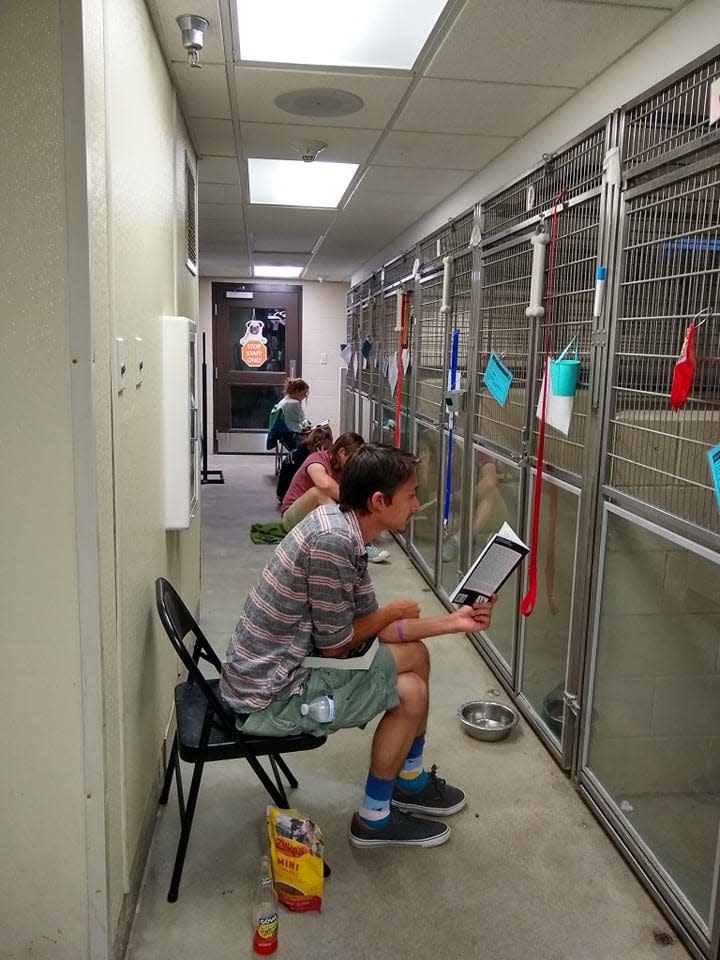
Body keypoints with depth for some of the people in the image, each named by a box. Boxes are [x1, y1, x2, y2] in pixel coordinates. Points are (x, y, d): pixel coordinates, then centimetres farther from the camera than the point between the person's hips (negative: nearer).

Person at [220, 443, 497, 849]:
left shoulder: (343, 527, 1)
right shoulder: (331, 541, -29)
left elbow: (370, 627, 5)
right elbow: (335, 643, -20)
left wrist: (452, 622, 0)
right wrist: (393, 612, -3)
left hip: (282, 664, 9)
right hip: (270, 695, -9)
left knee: (415, 654, 12)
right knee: (410, 693, -8)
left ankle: (411, 779, 31)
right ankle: (375, 818, 13)